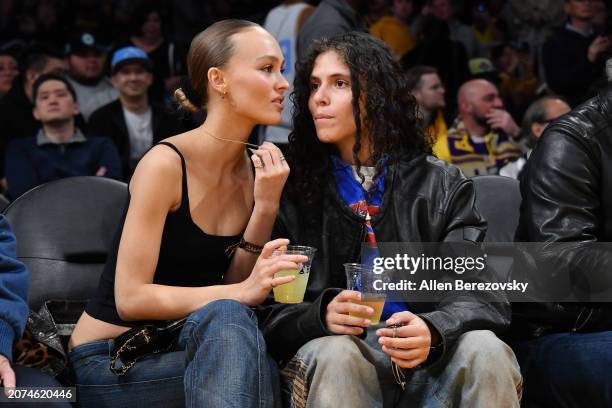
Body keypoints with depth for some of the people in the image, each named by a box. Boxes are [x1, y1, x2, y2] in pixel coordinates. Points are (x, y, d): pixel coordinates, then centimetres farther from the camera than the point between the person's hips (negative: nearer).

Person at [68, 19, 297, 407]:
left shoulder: (256, 170, 3)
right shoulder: (166, 164, -17)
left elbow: (234, 283, 1)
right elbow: (130, 298, -21)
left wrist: (266, 207, -11)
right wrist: (243, 292, -31)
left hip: (175, 349, 5)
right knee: (226, 317, -33)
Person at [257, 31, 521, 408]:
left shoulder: (442, 185, 8)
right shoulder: (294, 193, 8)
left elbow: (483, 295, -3)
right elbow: (271, 316, 2)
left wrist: (432, 330, -26)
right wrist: (321, 316, -22)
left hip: (432, 362, 1)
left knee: (483, 349, -31)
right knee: (335, 353, -34)